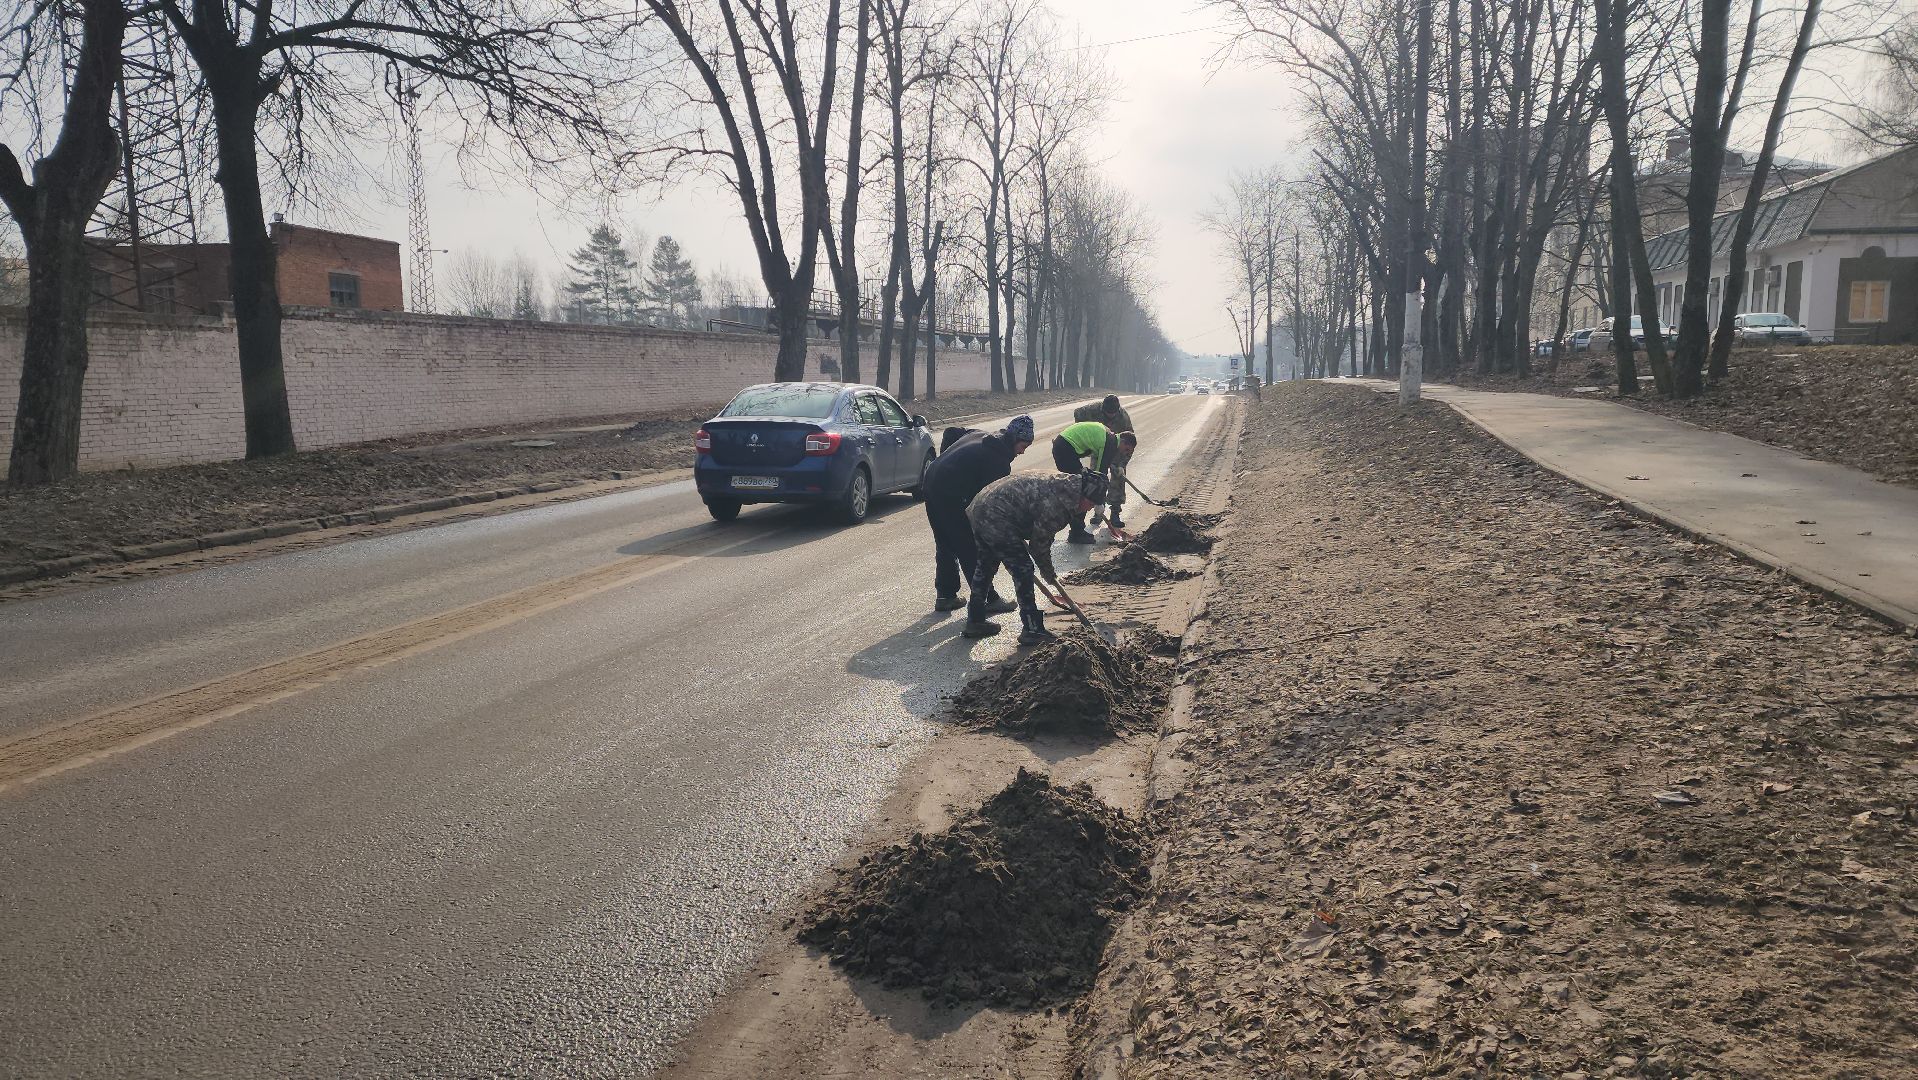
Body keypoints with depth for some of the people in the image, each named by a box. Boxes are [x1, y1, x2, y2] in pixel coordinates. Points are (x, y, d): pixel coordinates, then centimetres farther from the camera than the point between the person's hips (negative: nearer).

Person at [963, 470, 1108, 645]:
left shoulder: (1060, 482, 9)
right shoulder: (1056, 504, -21)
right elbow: (1039, 543, -11)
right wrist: (1049, 573, 5)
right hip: (997, 521, -11)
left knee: (986, 566, 22)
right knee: (1023, 570, -4)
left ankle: (975, 621, 35)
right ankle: (1032, 630, 2)